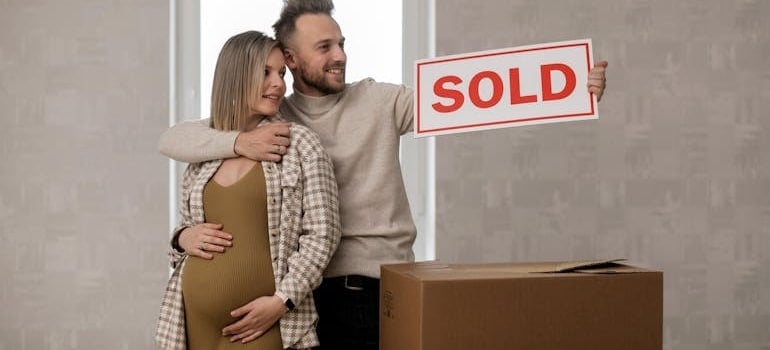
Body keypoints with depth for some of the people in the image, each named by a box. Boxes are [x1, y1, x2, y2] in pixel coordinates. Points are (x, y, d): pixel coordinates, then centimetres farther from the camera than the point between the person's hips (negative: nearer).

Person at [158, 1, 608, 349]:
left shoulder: (381, 101, 3)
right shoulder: (270, 120, 4)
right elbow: (173, 139, 0)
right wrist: (238, 141, -20)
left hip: (382, 282, 0)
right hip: (311, 285, 0)